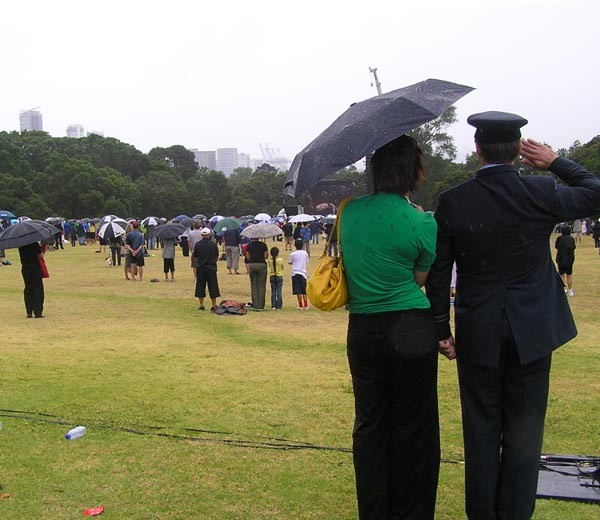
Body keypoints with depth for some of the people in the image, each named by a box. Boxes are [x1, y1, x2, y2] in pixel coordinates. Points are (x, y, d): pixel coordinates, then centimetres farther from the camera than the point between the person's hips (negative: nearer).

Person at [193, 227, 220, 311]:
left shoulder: (197, 244, -5)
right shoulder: (213, 244, -5)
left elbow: (195, 256, 1)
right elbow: (216, 257, 2)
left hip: (200, 267, 1)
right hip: (211, 267, -1)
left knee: (200, 286, 9)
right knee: (212, 286, 4)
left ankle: (201, 305, 11)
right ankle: (214, 305, 3)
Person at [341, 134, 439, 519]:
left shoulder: (350, 211, 2)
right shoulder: (422, 223, -11)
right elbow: (420, 279, 1)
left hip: (363, 331, 4)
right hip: (412, 331, -4)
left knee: (370, 424, 14)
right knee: (413, 427, 8)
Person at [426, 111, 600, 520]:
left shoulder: (453, 202, -7)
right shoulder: (542, 194, -9)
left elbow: (438, 273, -4)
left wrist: (441, 329, 5)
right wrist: (555, 162, 14)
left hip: (477, 333, 1)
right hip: (532, 332, 0)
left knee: (481, 430, 12)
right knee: (523, 432, 10)